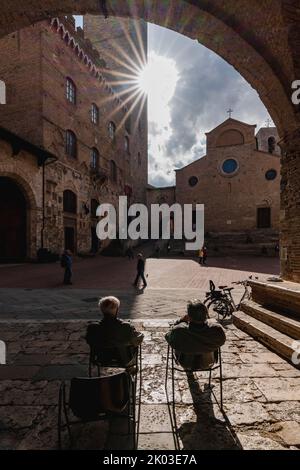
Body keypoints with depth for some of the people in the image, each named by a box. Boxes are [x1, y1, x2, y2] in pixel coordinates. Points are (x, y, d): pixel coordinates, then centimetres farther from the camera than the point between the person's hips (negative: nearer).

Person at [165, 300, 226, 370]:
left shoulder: (178, 332, -36)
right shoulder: (217, 330, -33)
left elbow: (168, 337, -11)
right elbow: (222, 340, -7)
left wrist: (181, 321, -12)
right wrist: (208, 319, -7)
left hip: (186, 364, -1)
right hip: (207, 364, 1)